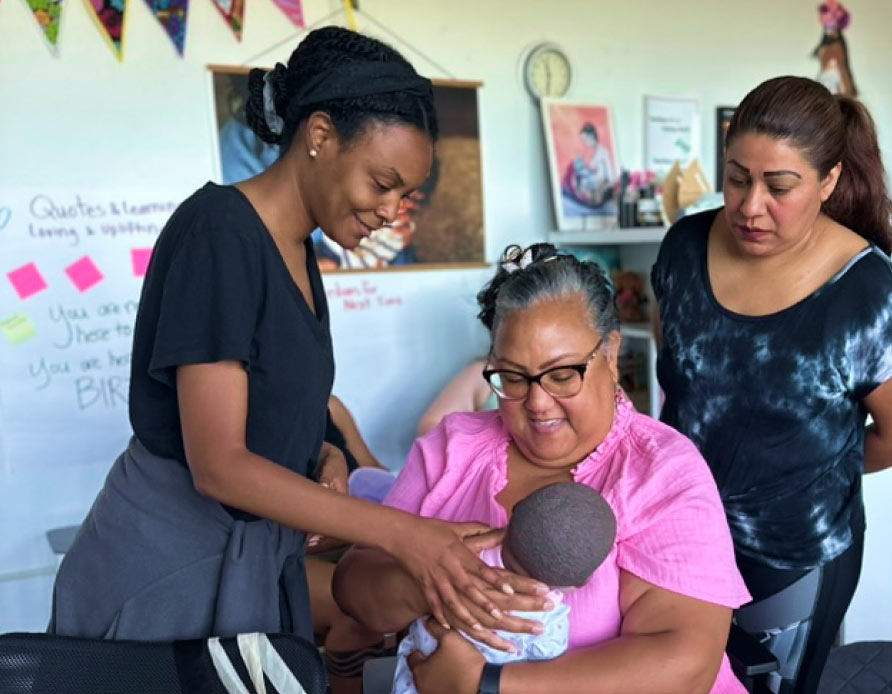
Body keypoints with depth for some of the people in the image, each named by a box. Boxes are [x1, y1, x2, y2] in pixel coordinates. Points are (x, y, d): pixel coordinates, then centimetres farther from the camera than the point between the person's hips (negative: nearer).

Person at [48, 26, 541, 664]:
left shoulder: (299, 252, 6)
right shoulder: (219, 231, -19)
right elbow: (218, 463, -24)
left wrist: (323, 457, -7)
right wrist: (404, 533, -27)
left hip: (258, 558, 8)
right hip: (167, 568, -7)